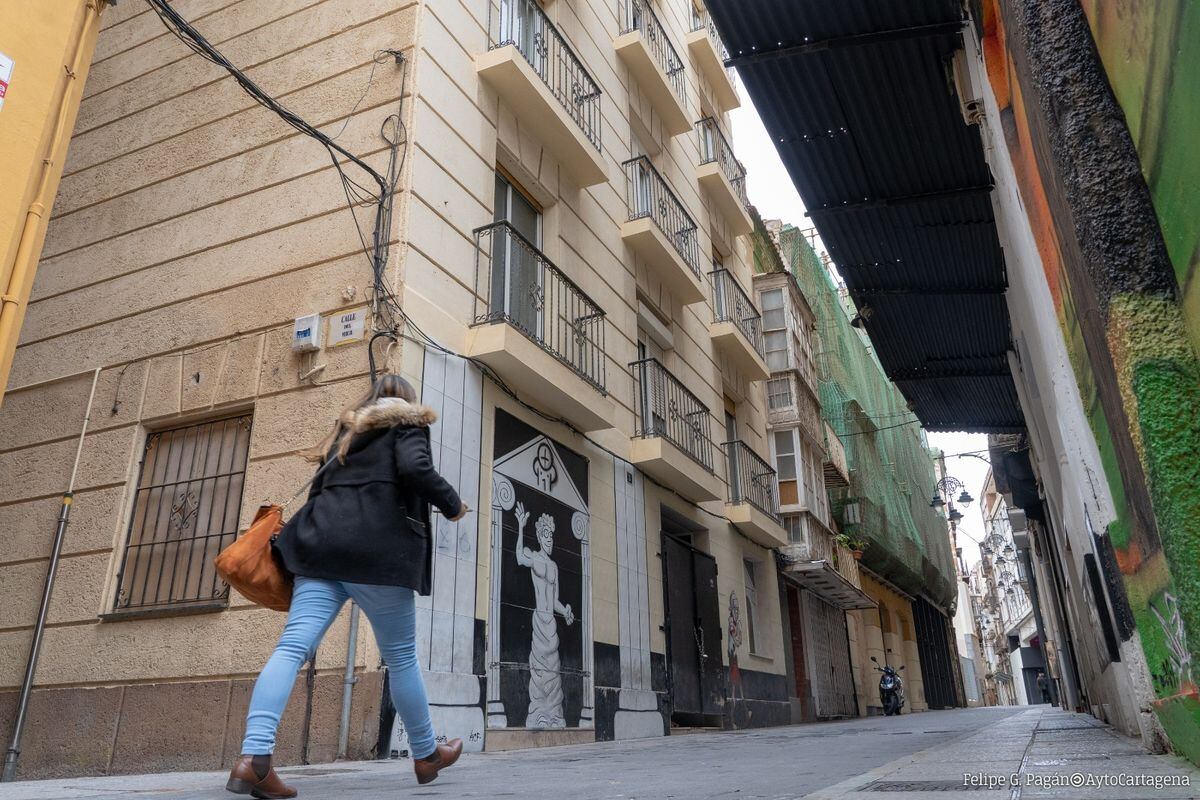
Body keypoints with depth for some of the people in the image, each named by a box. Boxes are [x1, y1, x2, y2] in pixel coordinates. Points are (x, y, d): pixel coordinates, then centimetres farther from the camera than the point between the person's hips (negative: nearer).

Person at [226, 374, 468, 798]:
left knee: (294, 645, -7)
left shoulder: (347, 429, 28)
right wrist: (452, 503, 3)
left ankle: (253, 757, -24)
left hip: (323, 543, 5)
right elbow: (415, 469, -10)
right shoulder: (406, 422, 10)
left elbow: (322, 488, 23)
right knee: (401, 655, 6)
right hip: (377, 549, -5)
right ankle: (426, 755, 21)